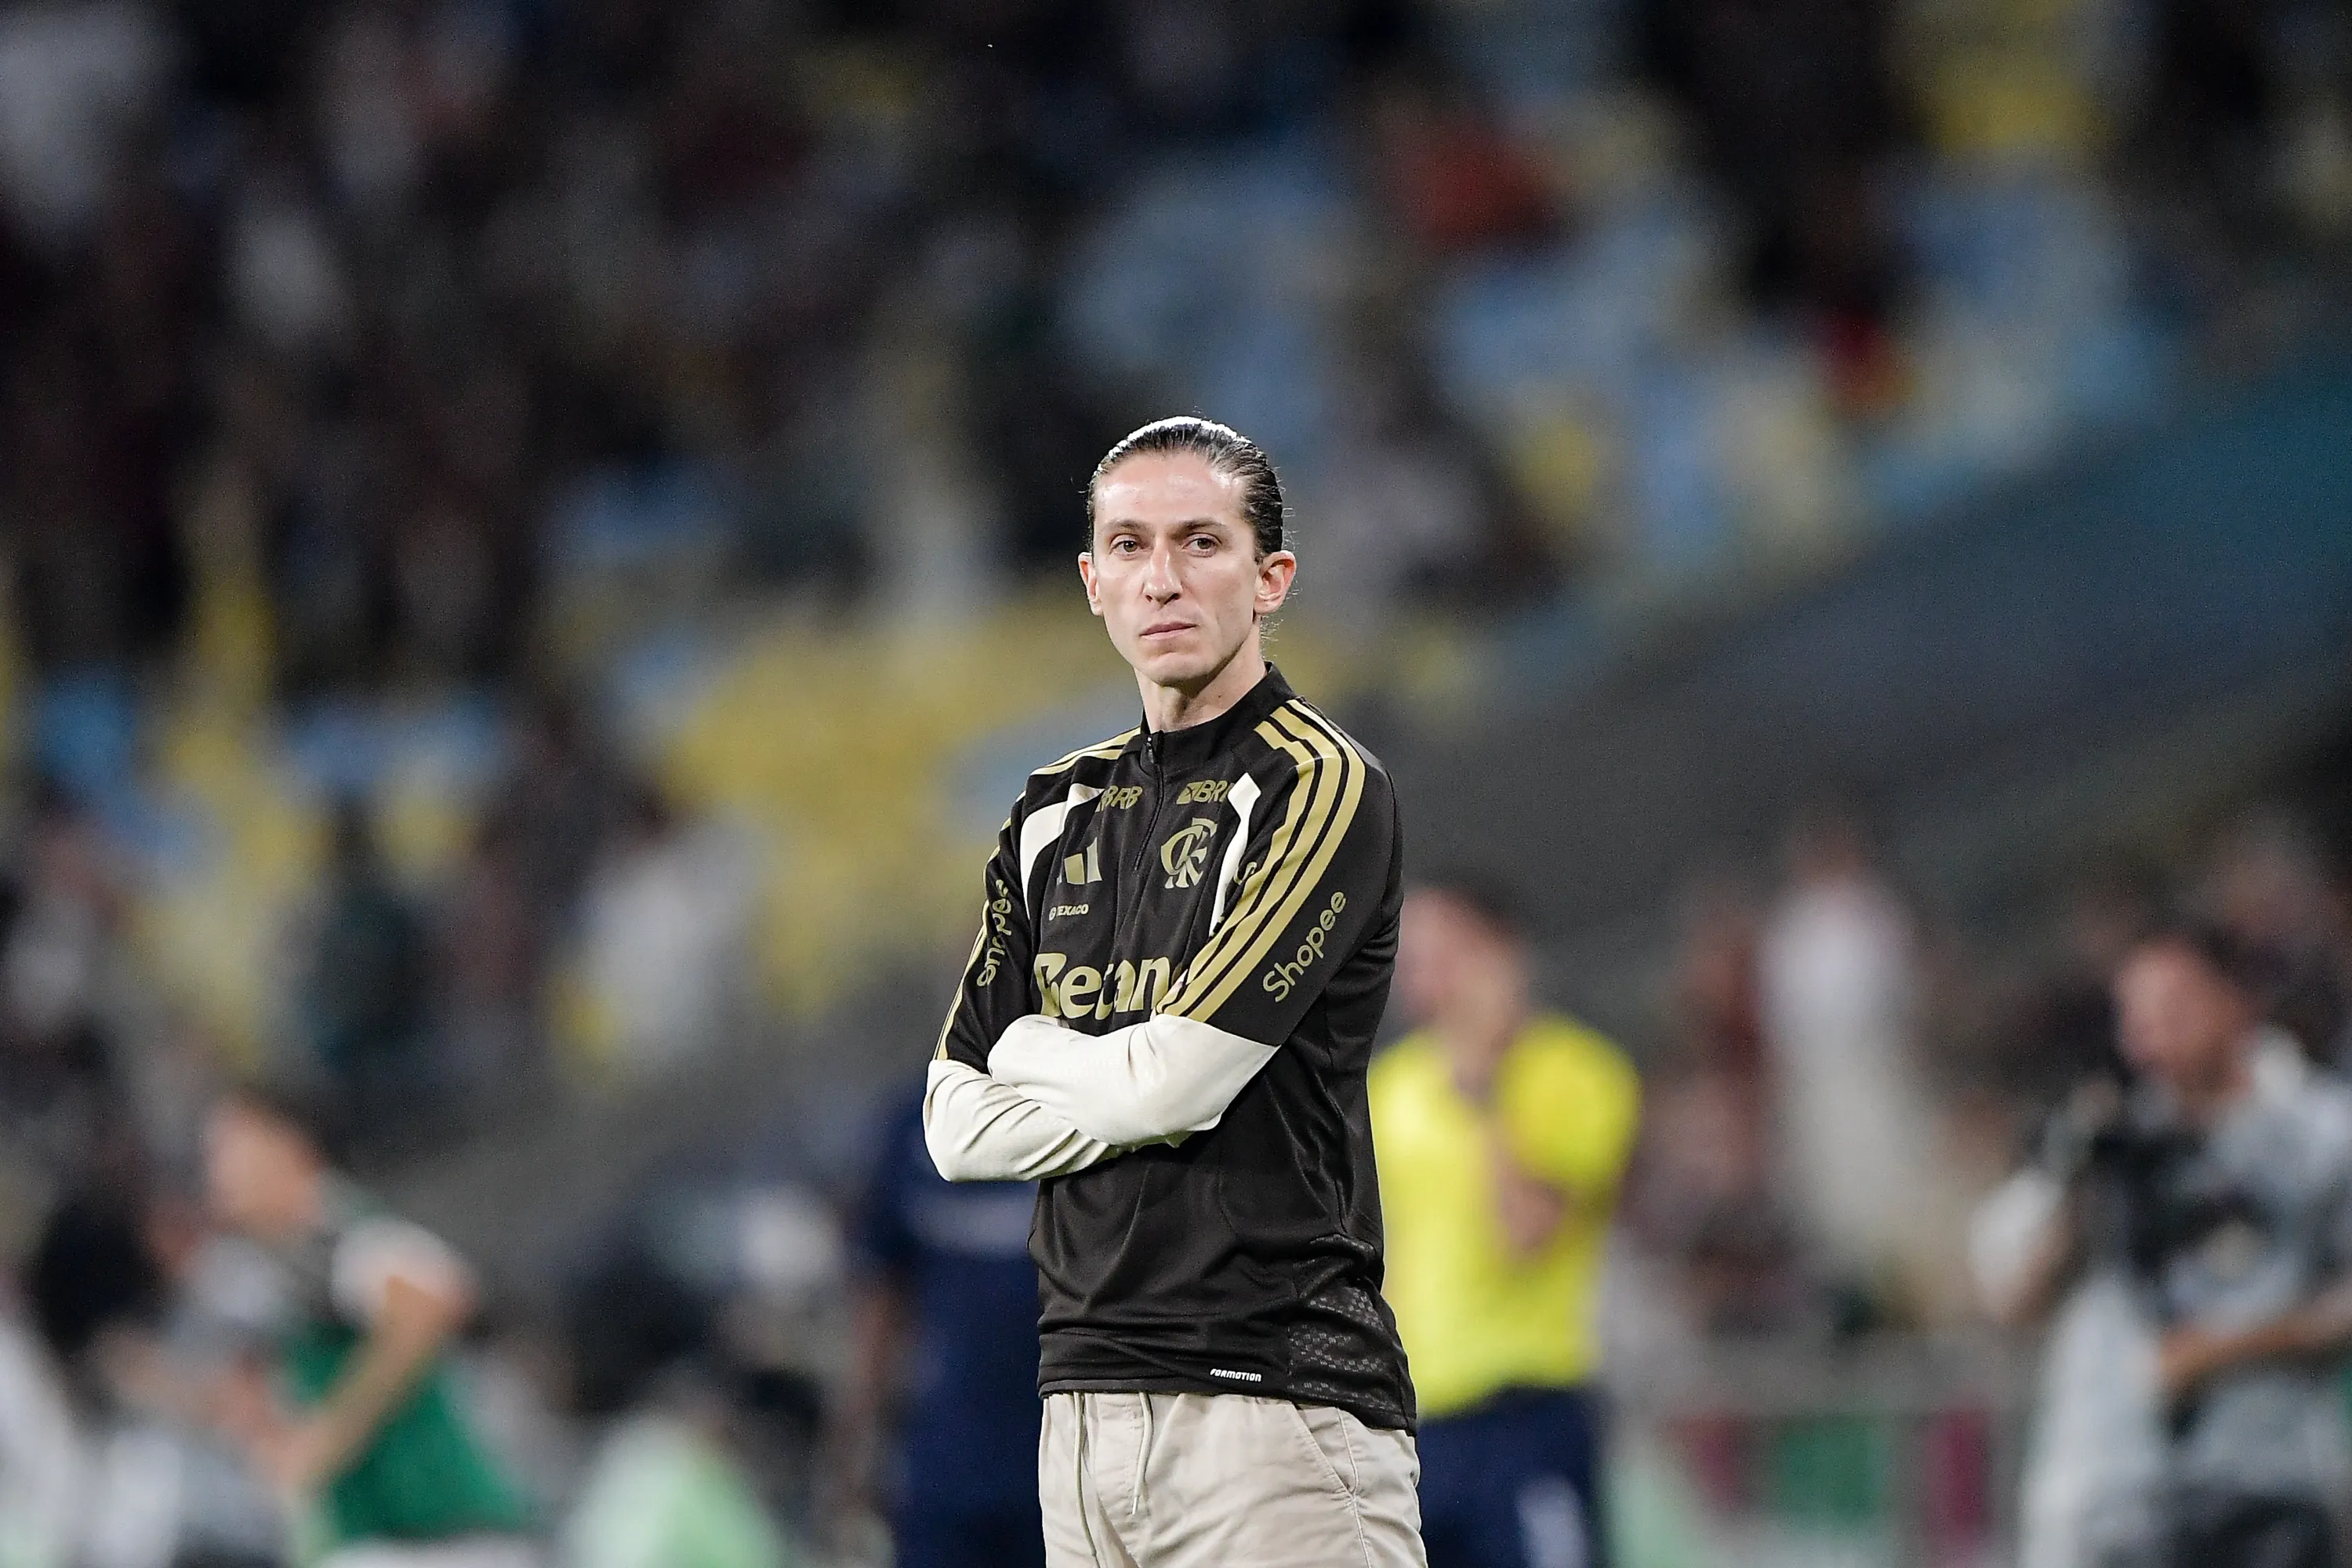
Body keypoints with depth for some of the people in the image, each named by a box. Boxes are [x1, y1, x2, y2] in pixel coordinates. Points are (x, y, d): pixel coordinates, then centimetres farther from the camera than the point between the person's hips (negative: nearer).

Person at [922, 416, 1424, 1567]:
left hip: (1277, 1395, -6)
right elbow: (958, 1126, 11)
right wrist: (1147, 1094, -5)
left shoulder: (1322, 787, -5)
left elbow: (1175, 1078, -14)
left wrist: (1033, 1052, 6)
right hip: (1086, 1396, 7)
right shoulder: (1059, 813, 16)